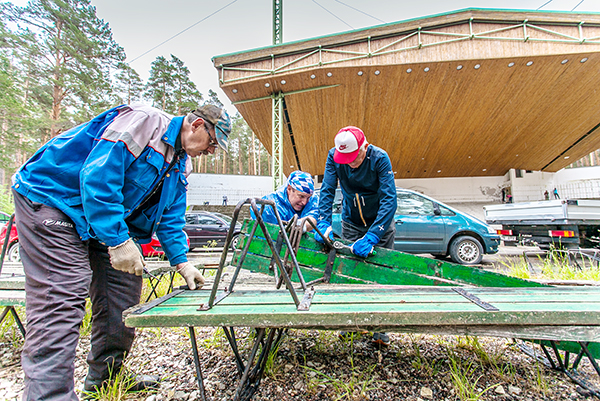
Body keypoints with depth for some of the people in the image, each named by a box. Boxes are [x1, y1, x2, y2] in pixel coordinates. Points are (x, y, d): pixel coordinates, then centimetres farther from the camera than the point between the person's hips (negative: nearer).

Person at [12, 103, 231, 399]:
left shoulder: (181, 164, 6)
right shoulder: (144, 121, -22)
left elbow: (170, 216, 8)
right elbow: (97, 175, -30)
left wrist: (181, 262, -1)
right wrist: (118, 240, -31)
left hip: (108, 220, 9)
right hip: (51, 199, -8)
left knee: (123, 288, 7)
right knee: (62, 298, -16)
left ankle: (105, 376, 22)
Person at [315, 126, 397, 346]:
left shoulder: (379, 158, -26)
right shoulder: (334, 156, -18)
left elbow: (390, 199, -31)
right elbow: (327, 191, -16)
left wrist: (371, 237, -39)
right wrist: (324, 223, -30)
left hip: (380, 222, -2)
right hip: (351, 222, 3)